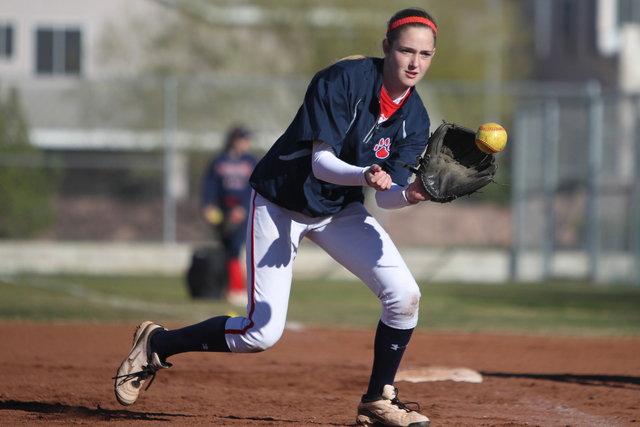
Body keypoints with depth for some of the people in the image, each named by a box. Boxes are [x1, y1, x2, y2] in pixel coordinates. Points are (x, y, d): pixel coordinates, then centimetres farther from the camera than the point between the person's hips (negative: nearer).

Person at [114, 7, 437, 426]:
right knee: (261, 333, -10)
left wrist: (410, 194, -34)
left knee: (404, 295, -13)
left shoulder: (415, 117, -9)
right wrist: (365, 177, -50)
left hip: (341, 210, 6)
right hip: (281, 202, -5)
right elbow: (321, 163, -31)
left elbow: (387, 196, -12)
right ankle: (157, 343, 14)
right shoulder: (342, 81, -26)